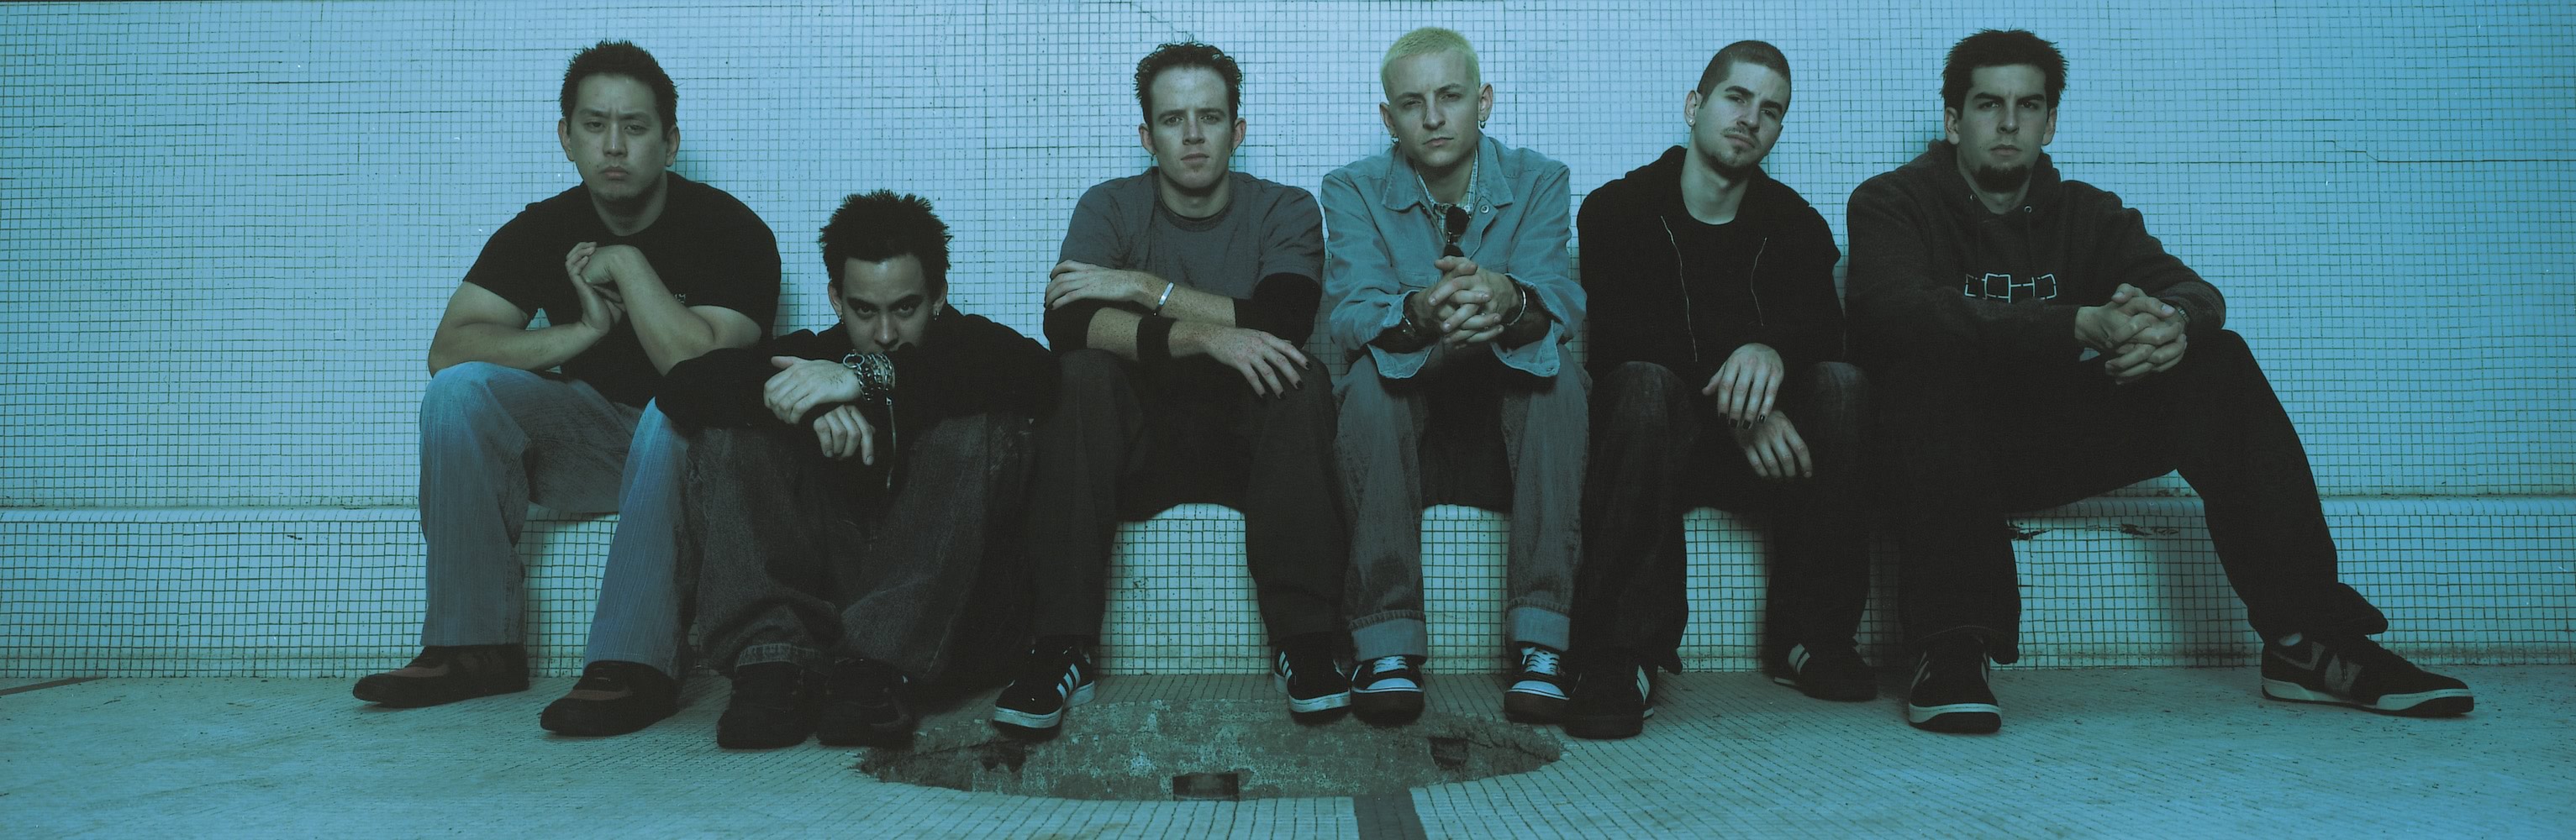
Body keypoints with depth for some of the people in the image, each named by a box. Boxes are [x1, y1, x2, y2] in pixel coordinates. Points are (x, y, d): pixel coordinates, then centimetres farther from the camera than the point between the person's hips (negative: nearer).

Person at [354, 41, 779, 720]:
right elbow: (448, 349, -8)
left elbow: (703, 366, -27)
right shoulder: (544, 230, 0)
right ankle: (477, 645, -14)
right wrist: (580, 332, -20)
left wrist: (625, 264, -20)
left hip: (688, 443, -4)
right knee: (460, 390, -18)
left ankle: (635, 664, -38)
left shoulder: (730, 230, -13)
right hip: (589, 434, 5)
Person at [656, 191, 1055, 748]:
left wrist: (868, 377, -26)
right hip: (810, 594, 2)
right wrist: (811, 405, -22)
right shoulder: (809, 356, 14)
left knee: (976, 428, -22)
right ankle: (772, 661, -27)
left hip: (940, 614, -2)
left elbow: (1033, 371, -17)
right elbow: (683, 387, -3)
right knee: (733, 428, -8)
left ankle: (877, 668, -33)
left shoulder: (964, 346, 9)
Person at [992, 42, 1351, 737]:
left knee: (1302, 382, -29)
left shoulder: (1284, 210, 0)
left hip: (1248, 437, 0)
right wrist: (1207, 335, -31)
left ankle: (1304, 641, -26)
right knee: (1082, 375, -28)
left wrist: (1144, 287, -19)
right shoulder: (1111, 207, 1)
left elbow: (1283, 325, -20)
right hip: (1139, 441, 1)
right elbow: (1065, 324, -19)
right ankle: (1062, 648, -28)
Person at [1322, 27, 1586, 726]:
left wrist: (1507, 297, -44)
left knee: (1559, 372, -30)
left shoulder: (1538, 181, -2)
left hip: (1507, 406, 1)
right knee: (1371, 375, -32)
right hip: (1406, 413, 0)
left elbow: (1562, 300, -18)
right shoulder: (1354, 190, -3)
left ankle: (1541, 640, -31)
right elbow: (1351, 314, -19)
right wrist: (1419, 312, -43)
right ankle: (1388, 644, -32)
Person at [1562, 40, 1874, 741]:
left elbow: (1822, 324, -10)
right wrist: (1740, 406, -27)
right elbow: (1622, 339, -14)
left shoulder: (1795, 224, 9)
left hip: (1762, 444, 3)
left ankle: (1808, 636, -18)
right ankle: (1622, 657, -37)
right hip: (1661, 438, -3)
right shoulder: (1617, 210, 0)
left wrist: (1770, 353, -36)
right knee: (1643, 384, -35)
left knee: (1841, 383, -25)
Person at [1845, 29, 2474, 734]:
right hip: (1940, 455, -4)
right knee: (1932, 364, -35)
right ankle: (1952, 649, -40)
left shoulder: (2087, 213, 14)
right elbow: (1899, 311, -23)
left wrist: (2173, 323, -30)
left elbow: (2196, 291, -3)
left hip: (2053, 449, 4)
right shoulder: (1892, 202, -1)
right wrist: (2083, 325, -34)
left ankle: (2305, 637, -17)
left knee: (2217, 364, -13)